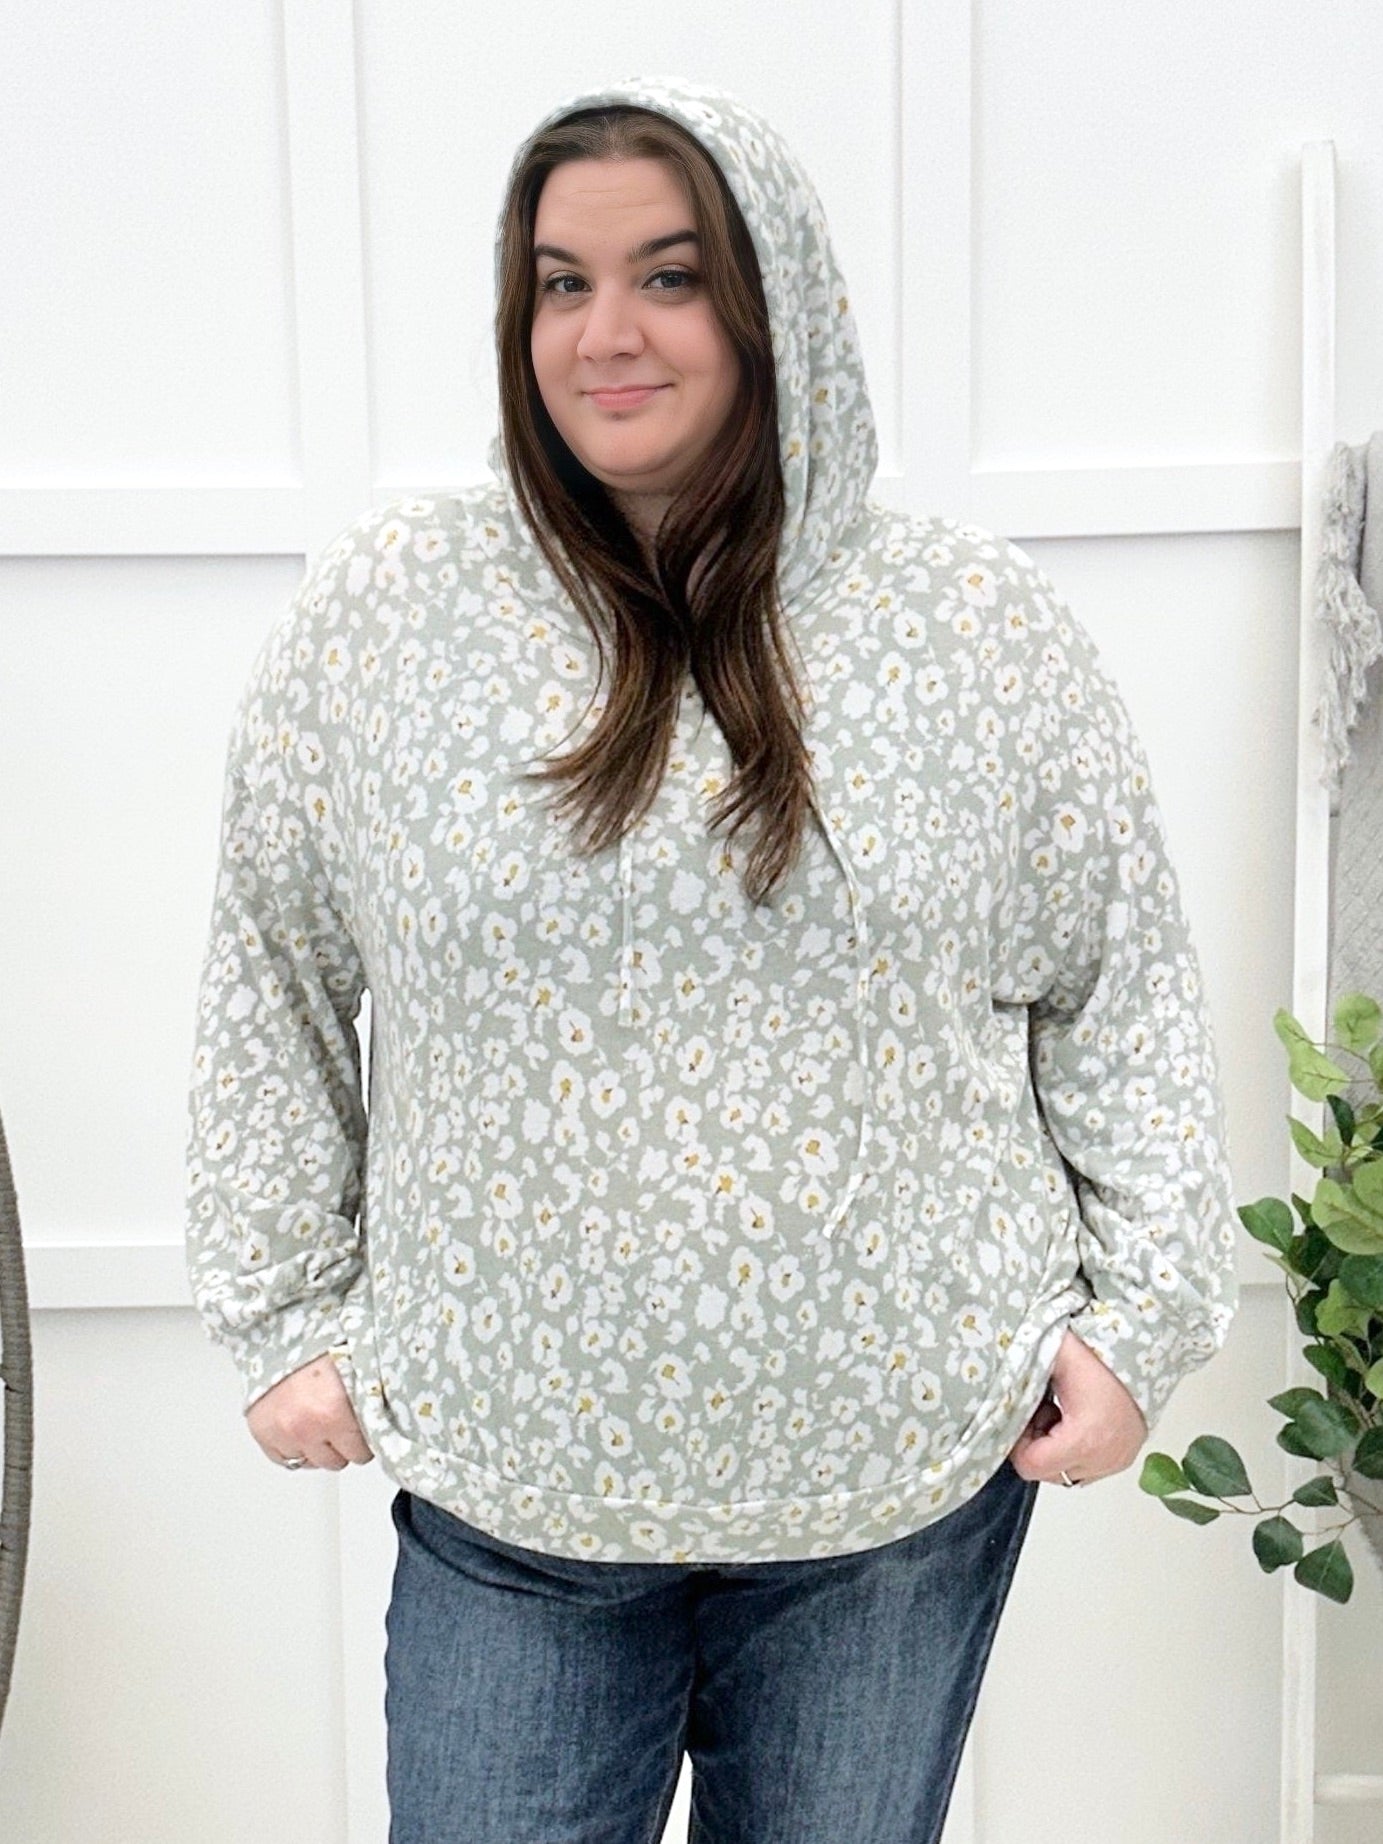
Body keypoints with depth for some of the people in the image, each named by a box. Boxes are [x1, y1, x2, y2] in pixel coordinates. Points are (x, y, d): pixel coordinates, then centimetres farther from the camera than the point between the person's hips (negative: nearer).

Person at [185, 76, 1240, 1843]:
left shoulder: (984, 624, -2)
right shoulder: (377, 609, -3)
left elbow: (1123, 989, 5)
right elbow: (271, 998, 5)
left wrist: (1138, 1314, -1)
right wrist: (286, 1315, 4)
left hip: (913, 1477, 1)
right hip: (506, 1495, 0)